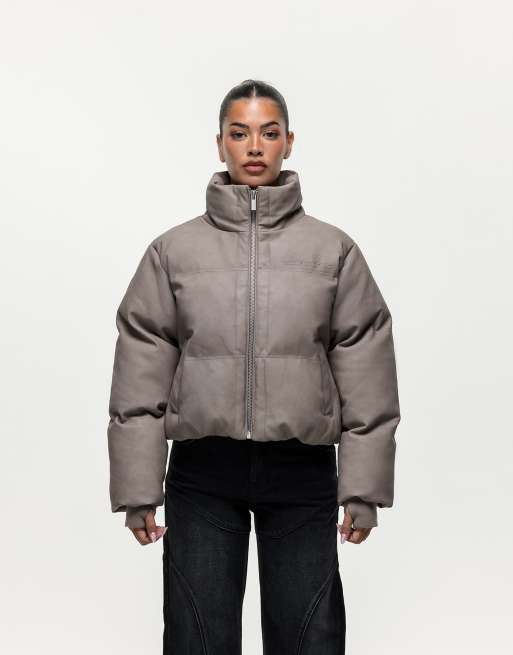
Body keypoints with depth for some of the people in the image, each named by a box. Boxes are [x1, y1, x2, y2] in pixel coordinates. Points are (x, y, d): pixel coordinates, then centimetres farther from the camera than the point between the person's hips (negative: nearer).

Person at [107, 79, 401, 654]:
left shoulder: (333, 249, 3)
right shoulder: (172, 250, 3)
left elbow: (365, 371, 2)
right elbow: (141, 372, 2)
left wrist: (364, 487, -1)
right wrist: (137, 488, -1)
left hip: (302, 474, 0)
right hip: (202, 475, 0)